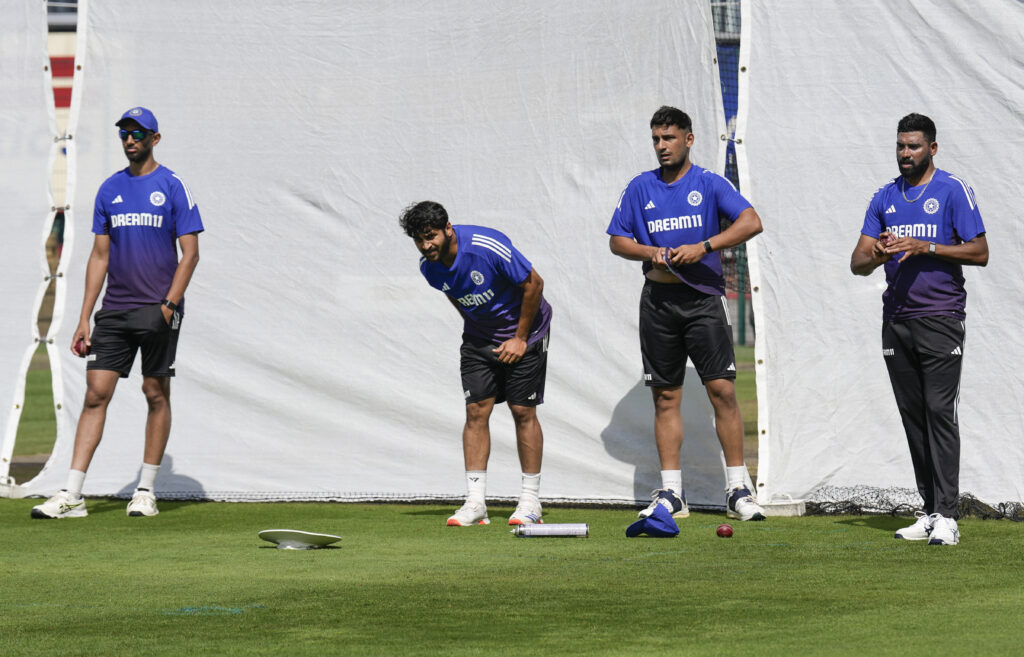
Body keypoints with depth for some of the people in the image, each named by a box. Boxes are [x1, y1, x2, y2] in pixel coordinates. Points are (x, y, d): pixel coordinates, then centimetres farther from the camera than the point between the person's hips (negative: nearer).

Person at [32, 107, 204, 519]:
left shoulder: (172, 187, -2)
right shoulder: (109, 190, 11)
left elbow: (190, 253, -4)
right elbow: (100, 256, 13)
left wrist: (169, 305, -15)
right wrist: (84, 318, 7)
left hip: (157, 310, -4)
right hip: (115, 310, 4)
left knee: (156, 393, 2)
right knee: (96, 392, -3)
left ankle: (146, 490, 12)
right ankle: (71, 496, -6)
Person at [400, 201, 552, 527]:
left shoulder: (489, 246, -28)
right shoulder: (429, 267, -10)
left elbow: (534, 283, -19)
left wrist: (520, 338, -15)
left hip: (523, 331, -5)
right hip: (479, 336, 5)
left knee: (523, 411, -5)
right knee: (476, 410, -5)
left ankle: (531, 500, 2)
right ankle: (475, 501, -5)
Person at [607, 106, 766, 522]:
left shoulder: (710, 184, 2)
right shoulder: (640, 188, 10)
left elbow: (751, 222, -11)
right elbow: (617, 240, 13)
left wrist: (703, 247, -20)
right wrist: (651, 253, -6)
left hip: (703, 299, -3)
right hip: (658, 302, 3)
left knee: (722, 389, -9)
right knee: (665, 396, 4)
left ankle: (737, 491, -5)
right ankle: (671, 494, 9)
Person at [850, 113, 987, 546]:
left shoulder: (953, 191, -1)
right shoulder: (885, 198, 14)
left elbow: (979, 253, -6)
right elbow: (857, 262, 11)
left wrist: (924, 247, -16)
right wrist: (876, 256, -13)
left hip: (940, 318, -5)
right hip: (896, 322, 5)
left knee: (940, 412, -11)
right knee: (912, 416, 5)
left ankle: (946, 516, -12)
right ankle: (930, 510, 9)